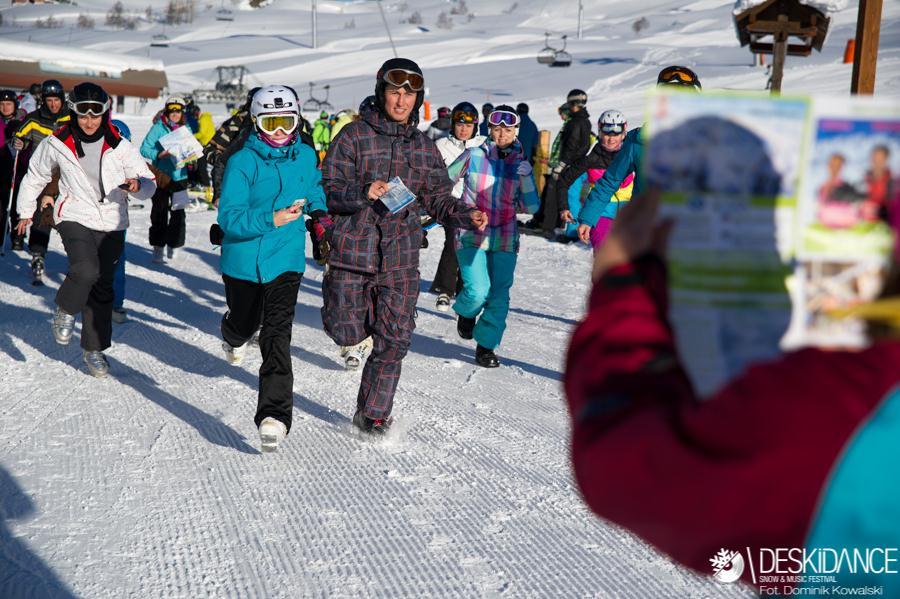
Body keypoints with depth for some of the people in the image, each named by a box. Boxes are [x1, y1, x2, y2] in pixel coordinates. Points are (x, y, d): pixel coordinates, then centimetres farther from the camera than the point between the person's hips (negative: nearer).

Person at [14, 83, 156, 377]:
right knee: (86, 270, -27)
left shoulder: (119, 145, -7)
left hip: (111, 223, 2)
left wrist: (138, 185, -28)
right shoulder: (58, 144, -4)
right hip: (75, 218, -1)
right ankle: (66, 310, 4)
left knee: (102, 288, 8)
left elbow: (149, 182, -5)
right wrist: (26, 209, 22)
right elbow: (36, 175, 14)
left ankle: (94, 348, 23)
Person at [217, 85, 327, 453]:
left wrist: (319, 213, 8)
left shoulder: (305, 157, 0)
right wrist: (272, 219, -35)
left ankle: (274, 415, -19)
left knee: (276, 334, -15)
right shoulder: (242, 162, -14)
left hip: (285, 259, 0)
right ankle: (233, 336, 63)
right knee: (245, 322, 23)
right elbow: (229, 217, -22)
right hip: (243, 259, 0)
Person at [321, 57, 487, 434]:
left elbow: (437, 198, 16)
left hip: (401, 259, 3)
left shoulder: (424, 147, 11)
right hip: (354, 251, -3)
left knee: (395, 339, -1)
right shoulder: (355, 135, -3)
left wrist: (465, 216, -3)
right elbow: (330, 188, -7)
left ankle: (373, 413, 13)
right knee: (349, 333, 0)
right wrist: (363, 193, -25)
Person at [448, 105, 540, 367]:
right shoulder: (473, 156, -3)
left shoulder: (521, 165, 3)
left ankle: (486, 346, 18)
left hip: (504, 240, 2)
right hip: (471, 237, -2)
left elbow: (531, 207, -2)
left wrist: (525, 177, -13)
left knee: (499, 296, 1)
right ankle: (466, 312, 20)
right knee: (478, 291, -16)